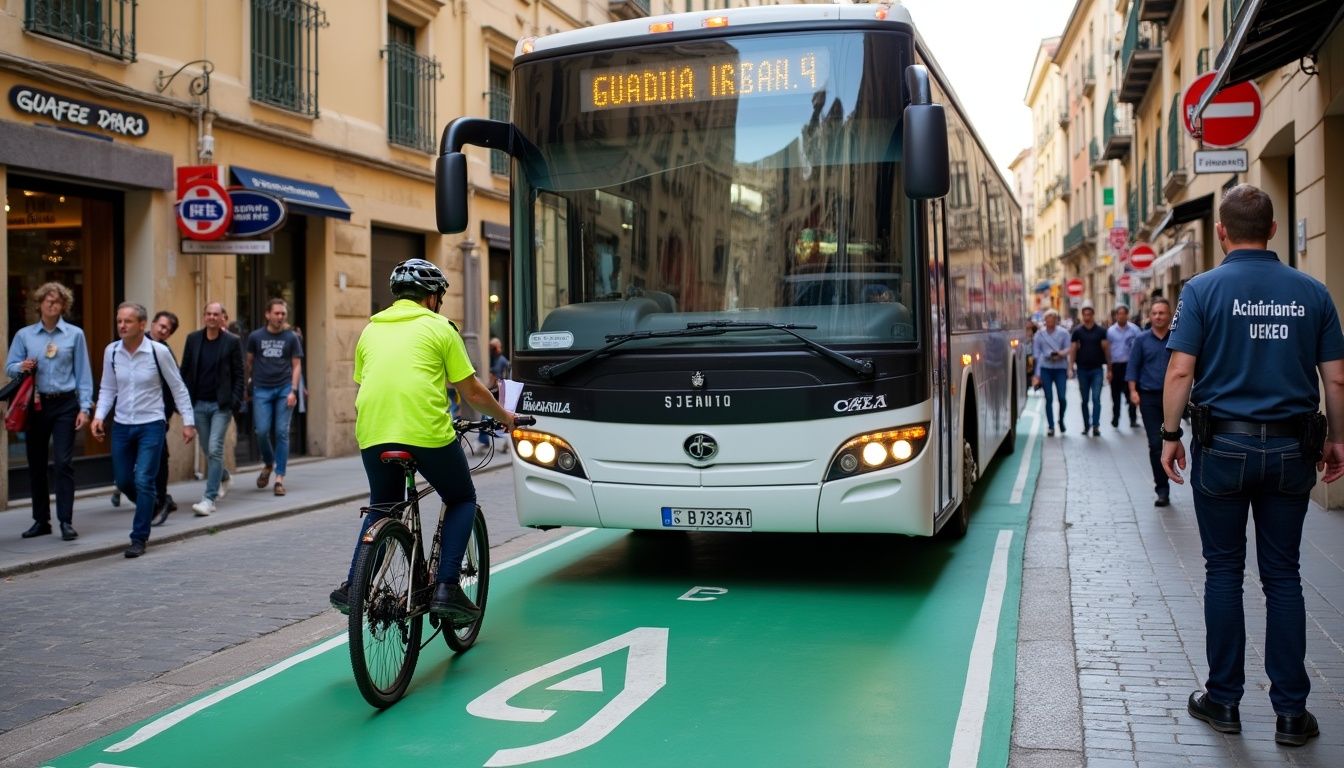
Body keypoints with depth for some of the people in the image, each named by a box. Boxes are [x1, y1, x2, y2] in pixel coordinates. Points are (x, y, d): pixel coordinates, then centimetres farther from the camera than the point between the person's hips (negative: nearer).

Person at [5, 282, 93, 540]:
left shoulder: (75, 334, 3)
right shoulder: (24, 335, 7)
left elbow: (83, 373, 2)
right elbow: (9, 367, 9)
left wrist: (84, 407, -4)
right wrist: (22, 367, -15)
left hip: (65, 405, -3)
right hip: (35, 405, 3)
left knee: (63, 463, -7)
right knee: (36, 464, 8)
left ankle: (66, 521, -4)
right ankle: (41, 520, 18)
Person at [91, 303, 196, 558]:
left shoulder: (158, 351, -12)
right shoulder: (111, 352, -1)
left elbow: (178, 388, -3)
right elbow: (107, 389, 9)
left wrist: (188, 422, -3)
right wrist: (99, 416, -5)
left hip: (151, 425, -4)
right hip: (122, 425, 4)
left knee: (143, 481, -9)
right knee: (123, 482, 12)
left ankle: (139, 538, 2)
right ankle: (148, 510, 41)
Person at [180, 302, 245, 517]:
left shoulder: (232, 342, -2)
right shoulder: (193, 339, 7)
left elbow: (238, 375, 0)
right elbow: (185, 370, 11)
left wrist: (235, 402, -9)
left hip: (221, 405, -4)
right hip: (199, 404, 4)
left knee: (214, 450, -11)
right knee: (208, 450, 12)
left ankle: (209, 499, -10)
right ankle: (218, 484, 37)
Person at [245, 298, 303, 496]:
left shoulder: (291, 338, 6)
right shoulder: (255, 337, 6)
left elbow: (296, 366, 6)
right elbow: (249, 363, 12)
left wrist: (293, 391, -4)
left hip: (284, 389, 0)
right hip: (262, 389, 0)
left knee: (282, 432, -4)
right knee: (262, 431, -5)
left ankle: (279, 477, 1)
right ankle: (268, 464, 23)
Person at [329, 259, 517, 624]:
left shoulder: (371, 329, 19)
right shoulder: (438, 327, 6)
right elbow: (471, 391, 6)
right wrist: (504, 417, 22)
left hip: (373, 433, 5)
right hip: (428, 432, -4)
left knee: (381, 508, 27)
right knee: (463, 501, 17)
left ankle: (352, 587, 15)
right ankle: (446, 587, 4)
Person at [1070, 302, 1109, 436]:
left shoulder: (1101, 331, 2)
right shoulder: (1077, 332, 4)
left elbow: (1106, 349, 2)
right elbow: (1073, 350, 3)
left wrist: (1109, 369, -2)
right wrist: (1071, 367, -6)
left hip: (1097, 369, -1)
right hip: (1082, 370, 1)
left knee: (1096, 398, -8)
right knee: (1084, 399, 9)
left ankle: (1096, 426, -9)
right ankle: (1086, 425, 19)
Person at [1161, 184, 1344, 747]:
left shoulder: (1203, 289, -6)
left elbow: (1180, 371, -11)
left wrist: (1170, 435, -2)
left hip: (1223, 446, -2)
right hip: (1291, 449, 2)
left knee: (1224, 571, 8)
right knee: (1282, 576, 9)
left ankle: (1223, 700, 14)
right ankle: (1291, 711, 11)